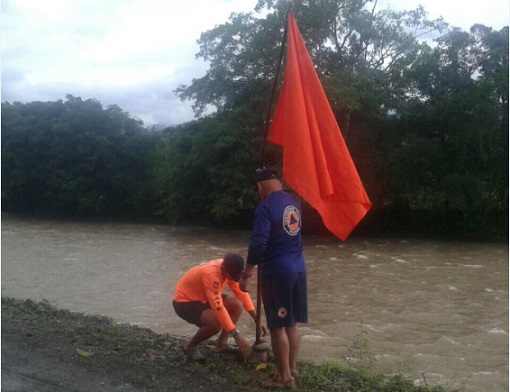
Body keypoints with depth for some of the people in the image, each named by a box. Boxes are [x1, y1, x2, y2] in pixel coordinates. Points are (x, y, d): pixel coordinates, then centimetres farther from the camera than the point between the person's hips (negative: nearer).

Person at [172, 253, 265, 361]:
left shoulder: (228, 269, -11)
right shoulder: (211, 274, -36)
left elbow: (242, 293, -1)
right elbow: (218, 308, -38)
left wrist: (257, 320, -5)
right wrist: (237, 335, -36)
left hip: (203, 297, 8)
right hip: (184, 302, -8)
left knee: (237, 305, -6)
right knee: (215, 324, -31)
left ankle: (221, 344, 4)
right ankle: (190, 346, -4)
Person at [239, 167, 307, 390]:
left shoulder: (265, 206, -14)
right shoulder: (294, 201, 8)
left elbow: (258, 243, -20)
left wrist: (246, 274, -11)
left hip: (276, 272, -7)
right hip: (298, 269, 7)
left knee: (278, 326, 3)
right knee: (292, 324, 16)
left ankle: (284, 377, 11)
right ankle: (291, 369, 26)